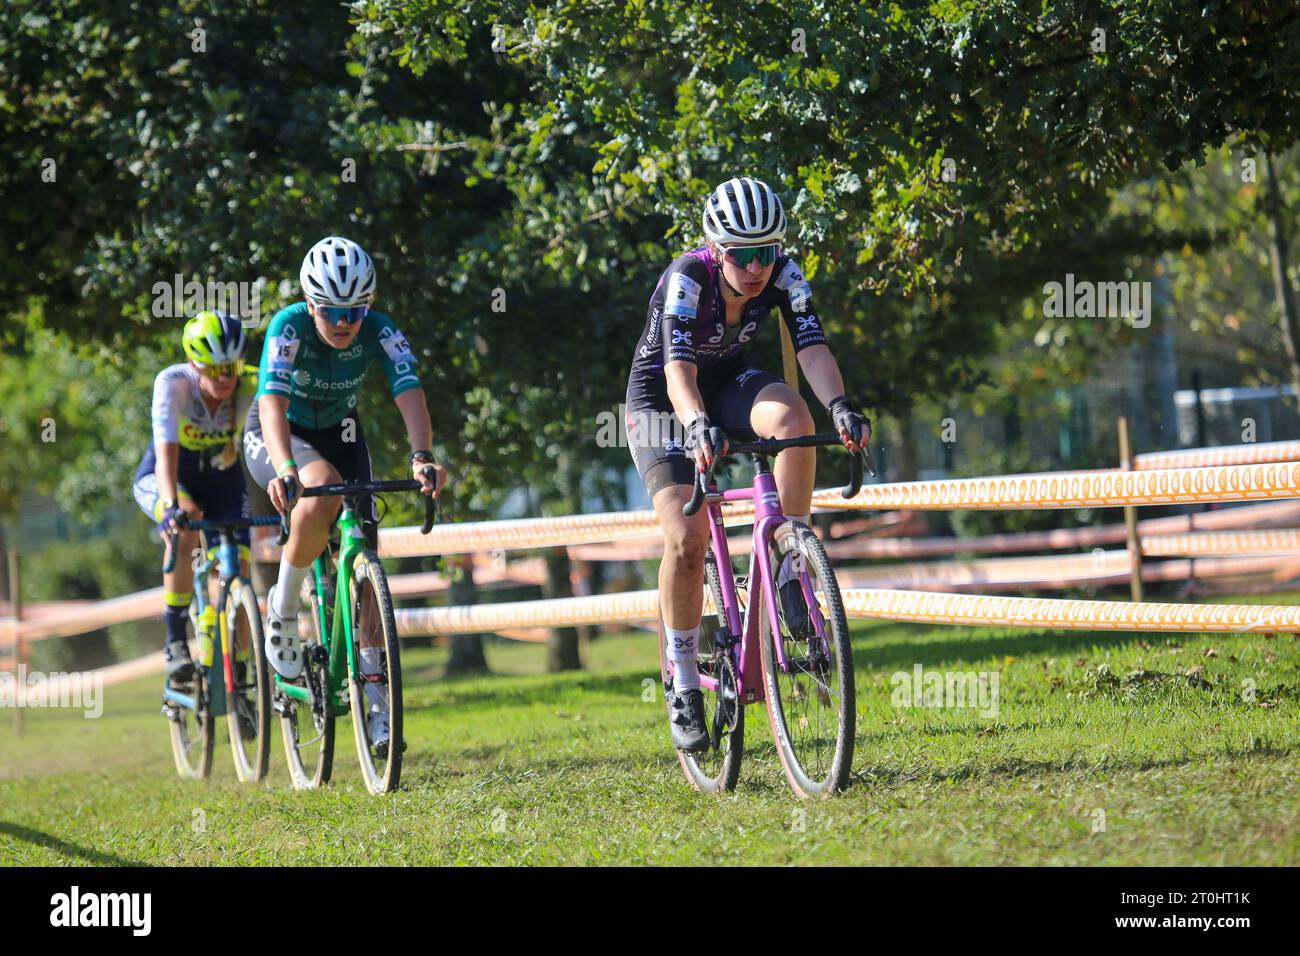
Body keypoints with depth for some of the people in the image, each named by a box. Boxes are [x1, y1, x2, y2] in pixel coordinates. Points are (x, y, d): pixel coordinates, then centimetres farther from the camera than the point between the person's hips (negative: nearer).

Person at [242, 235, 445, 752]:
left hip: (337, 431, 4)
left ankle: (374, 701, -4)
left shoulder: (379, 331, -23)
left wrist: (422, 455, -54)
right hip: (275, 437, -4)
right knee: (323, 488, -37)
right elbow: (273, 400, -42)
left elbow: (409, 392, -35)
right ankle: (283, 607, -16)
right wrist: (285, 468, -60)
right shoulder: (289, 326, -30)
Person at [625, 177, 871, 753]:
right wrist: (698, 426, -62)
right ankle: (683, 684, -3)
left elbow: (812, 349, -30)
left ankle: (790, 572, -21)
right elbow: (679, 373, -42)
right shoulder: (686, 280, -31)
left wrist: (840, 406, -49)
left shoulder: (783, 275, -20)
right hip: (662, 398, -3)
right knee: (687, 538, -19)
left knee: (791, 413, -32)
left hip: (727, 384, 3)